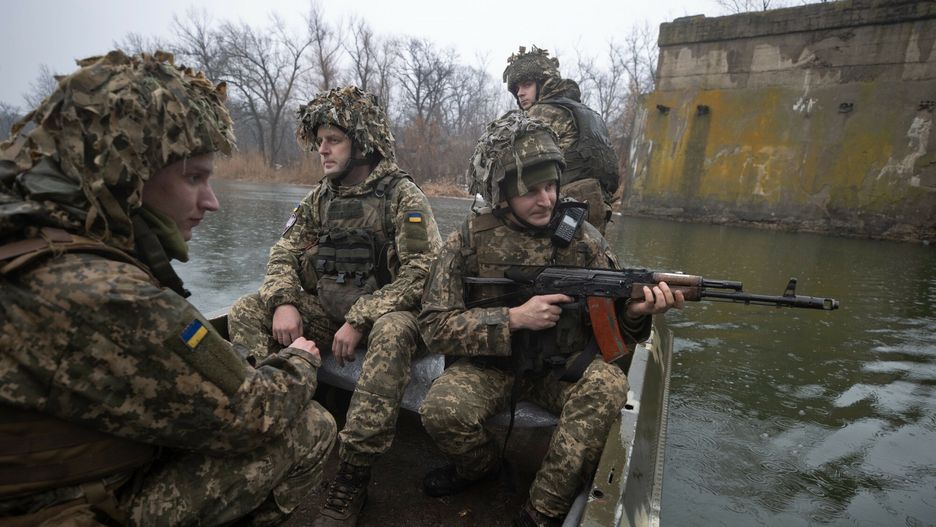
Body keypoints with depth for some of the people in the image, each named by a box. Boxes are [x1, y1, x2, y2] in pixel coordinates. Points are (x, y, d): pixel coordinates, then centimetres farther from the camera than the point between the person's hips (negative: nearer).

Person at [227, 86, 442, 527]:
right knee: (246, 311, -9)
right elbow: (284, 253, 8)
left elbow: (422, 272, -19)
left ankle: (351, 480, -28)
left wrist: (360, 320, -25)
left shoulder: (403, 196, -9)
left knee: (394, 332, -38)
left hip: (383, 314, -5)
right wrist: (283, 303, -13)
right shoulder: (320, 198, 10)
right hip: (325, 311, 6)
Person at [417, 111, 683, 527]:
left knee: (608, 386, -29)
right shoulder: (470, 240, -10)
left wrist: (635, 312, -26)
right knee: (441, 410, -28)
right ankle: (479, 465, 10)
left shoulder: (580, 236, -6)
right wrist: (514, 318, -25)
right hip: (491, 364, -1)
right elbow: (434, 325, -13)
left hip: (562, 366, 1)